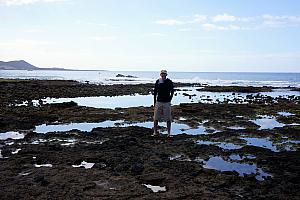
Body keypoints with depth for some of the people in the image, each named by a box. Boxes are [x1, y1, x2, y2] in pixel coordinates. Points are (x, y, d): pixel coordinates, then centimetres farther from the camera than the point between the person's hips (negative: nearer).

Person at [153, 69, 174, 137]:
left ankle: (169, 133, 12)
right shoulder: (158, 82, 2)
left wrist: (170, 99, -1)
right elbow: (155, 92, 7)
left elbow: (172, 91, 9)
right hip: (159, 102, 1)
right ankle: (155, 132, 17)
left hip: (167, 102, -1)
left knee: (168, 119, 3)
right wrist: (154, 102, 5)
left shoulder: (169, 82, -2)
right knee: (156, 118, 4)